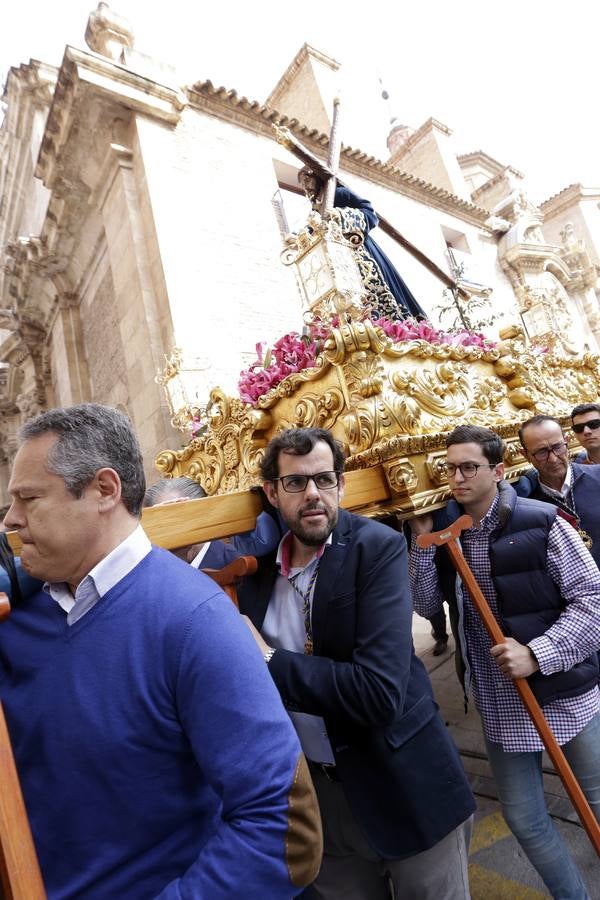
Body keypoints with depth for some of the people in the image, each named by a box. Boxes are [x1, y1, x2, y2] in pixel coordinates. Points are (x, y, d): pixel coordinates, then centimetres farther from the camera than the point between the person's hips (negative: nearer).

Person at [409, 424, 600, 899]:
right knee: (524, 817, 17)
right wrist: (424, 539, -14)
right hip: (500, 702, 3)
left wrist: (537, 654, -22)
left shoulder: (540, 522, -16)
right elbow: (426, 605, -4)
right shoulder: (446, 531, -3)